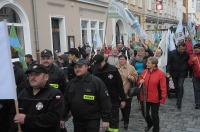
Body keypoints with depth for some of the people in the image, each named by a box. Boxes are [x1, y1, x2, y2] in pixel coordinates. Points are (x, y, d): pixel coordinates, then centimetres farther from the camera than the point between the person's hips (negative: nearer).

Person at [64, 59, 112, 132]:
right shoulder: (71, 83, 6)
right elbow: (66, 101, 12)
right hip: (77, 121, 6)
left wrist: (105, 119, -15)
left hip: (92, 121, -5)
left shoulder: (96, 81, -11)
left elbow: (105, 101, -13)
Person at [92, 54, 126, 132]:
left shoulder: (113, 70, -12)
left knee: (114, 119, 6)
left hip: (114, 99, -3)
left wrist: (123, 99, -6)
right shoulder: (95, 71, -3)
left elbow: (120, 85, -8)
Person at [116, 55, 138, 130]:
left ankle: (126, 122, 17)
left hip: (127, 91, -3)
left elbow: (135, 78, -5)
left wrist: (130, 77, -23)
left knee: (127, 107, 4)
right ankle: (124, 118, 39)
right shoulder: (116, 68, 7)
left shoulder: (131, 68, -4)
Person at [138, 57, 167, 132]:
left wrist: (163, 98, -13)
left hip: (155, 99, -5)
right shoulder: (144, 72, 0)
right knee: (144, 113, 17)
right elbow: (139, 82, 13)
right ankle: (150, 124, 47)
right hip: (144, 97, 5)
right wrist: (140, 82, -10)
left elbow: (163, 87, -12)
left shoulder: (160, 73, -14)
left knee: (154, 115, 9)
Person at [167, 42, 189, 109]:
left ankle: (179, 103, -7)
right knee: (176, 87, 13)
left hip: (182, 73, -1)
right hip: (174, 73, 1)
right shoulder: (172, 53, -9)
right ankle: (178, 99, 33)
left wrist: (187, 72, 7)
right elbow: (169, 63, -6)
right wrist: (168, 71, -13)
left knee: (180, 86, -12)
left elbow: (188, 63, 7)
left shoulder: (186, 54, -5)